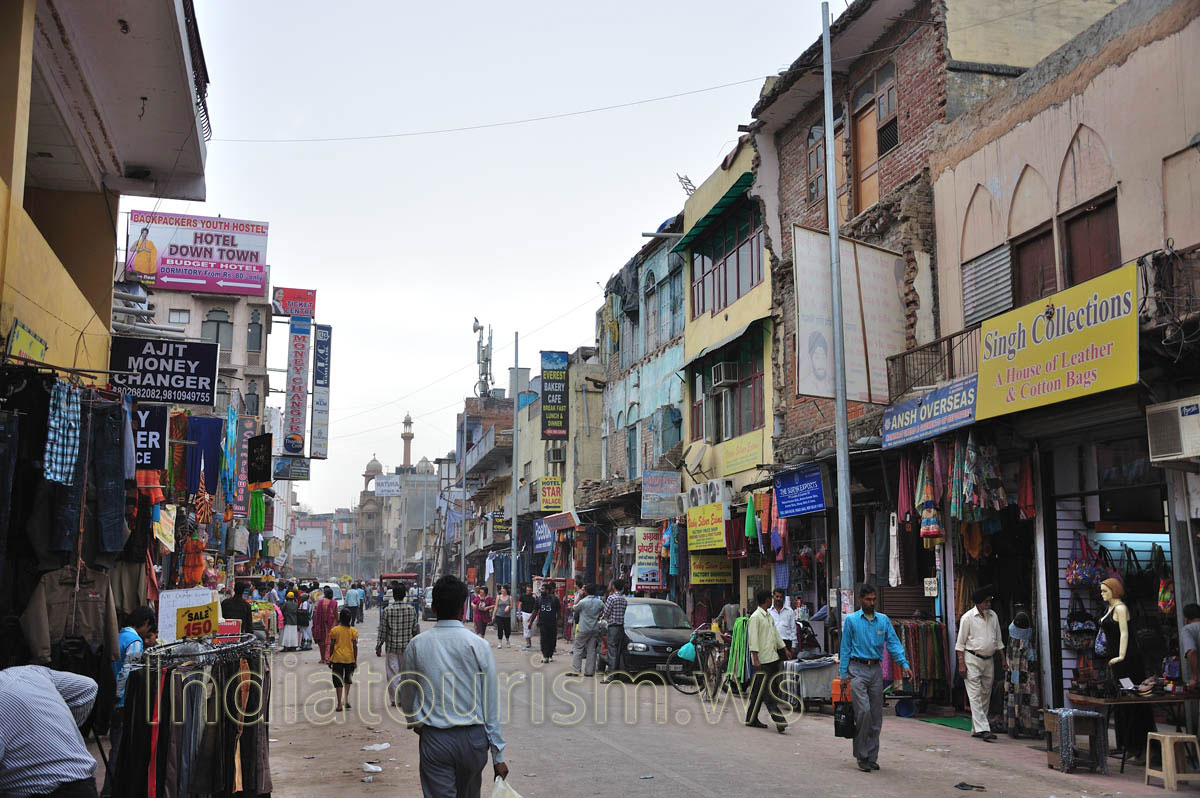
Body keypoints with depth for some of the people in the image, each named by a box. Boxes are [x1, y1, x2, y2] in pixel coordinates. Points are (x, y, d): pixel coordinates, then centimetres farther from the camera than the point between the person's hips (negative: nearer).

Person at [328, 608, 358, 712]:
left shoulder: (334, 630, -6)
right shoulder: (353, 631, -4)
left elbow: (332, 646, -3)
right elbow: (355, 647, -3)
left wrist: (330, 659, 6)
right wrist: (355, 660, 3)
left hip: (337, 658, -1)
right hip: (349, 659, 1)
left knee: (338, 682, 3)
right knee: (348, 680, 21)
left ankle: (340, 704, 0)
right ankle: (346, 700, 13)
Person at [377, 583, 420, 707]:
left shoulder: (388, 610, -10)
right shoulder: (412, 609, -3)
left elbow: (383, 629, -6)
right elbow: (416, 628, 3)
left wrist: (379, 646, 5)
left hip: (392, 647, -2)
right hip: (407, 646, 2)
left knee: (392, 672, 6)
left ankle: (394, 699, 7)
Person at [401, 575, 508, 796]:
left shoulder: (416, 645, -3)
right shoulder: (478, 645, -8)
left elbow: (407, 695, 10)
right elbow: (491, 703, -6)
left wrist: (414, 722, 32)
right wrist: (498, 755, 0)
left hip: (434, 739, 0)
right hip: (473, 737, 0)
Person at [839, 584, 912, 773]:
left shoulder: (883, 620, 10)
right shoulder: (851, 620, 2)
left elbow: (893, 643, 3)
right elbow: (845, 648, 3)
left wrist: (904, 664, -12)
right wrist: (843, 674, -2)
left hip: (876, 670, 4)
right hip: (858, 668, -4)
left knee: (876, 716, 6)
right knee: (864, 711, -16)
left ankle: (871, 757, 16)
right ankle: (861, 755, -5)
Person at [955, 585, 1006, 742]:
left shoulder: (993, 616, 9)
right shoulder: (968, 617, -7)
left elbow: (998, 640, 17)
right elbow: (960, 643, -6)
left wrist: (1004, 660, 11)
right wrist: (961, 664, -12)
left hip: (989, 660, 6)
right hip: (972, 659, -6)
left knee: (986, 695, 8)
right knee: (975, 696, -10)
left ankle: (976, 729, 16)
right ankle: (983, 729, -16)